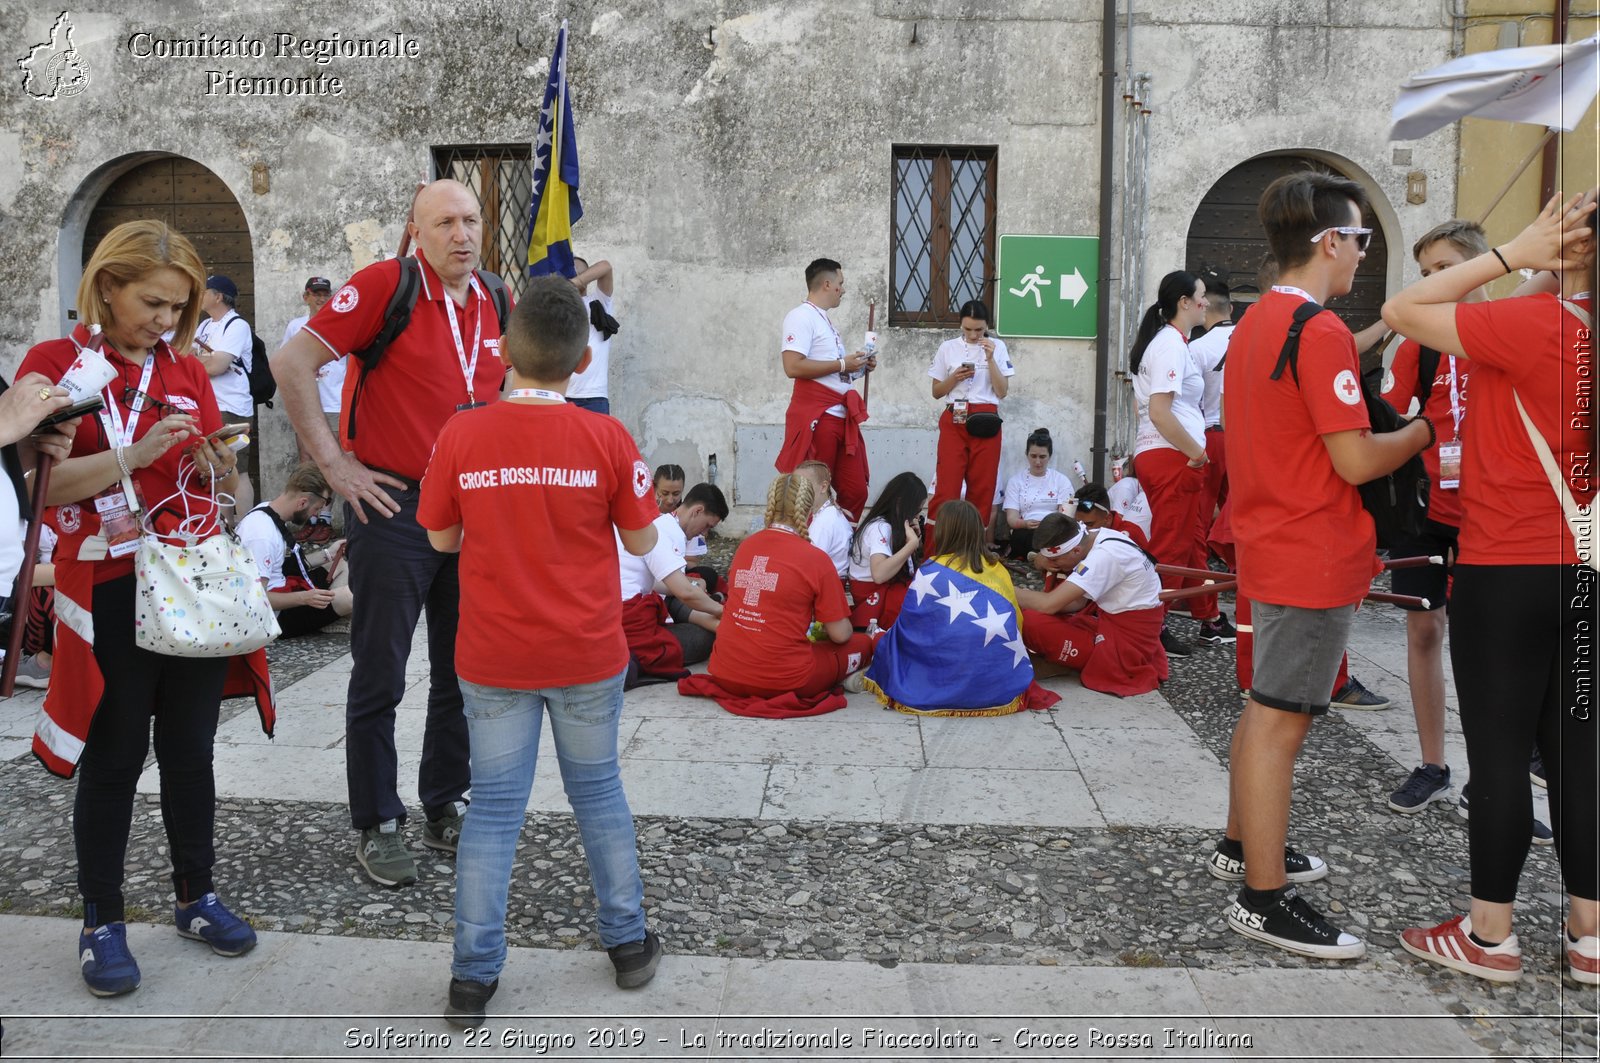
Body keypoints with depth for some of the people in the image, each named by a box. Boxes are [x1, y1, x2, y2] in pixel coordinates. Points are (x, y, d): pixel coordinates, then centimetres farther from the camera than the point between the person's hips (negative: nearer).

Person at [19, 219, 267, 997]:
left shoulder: (187, 371, 9)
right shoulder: (54, 364, -3)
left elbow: (220, 487, 13)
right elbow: (44, 485, -12)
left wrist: (214, 461, -9)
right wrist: (137, 455, -23)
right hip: (109, 591, -4)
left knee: (190, 750, 12)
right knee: (114, 759, 4)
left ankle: (196, 895, 27)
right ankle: (102, 923, 19)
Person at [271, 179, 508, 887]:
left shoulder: (497, 306, 7)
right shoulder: (386, 285, -11)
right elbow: (292, 364, -13)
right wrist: (334, 463, -13)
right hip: (393, 508, -6)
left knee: (464, 672, 13)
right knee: (380, 677, 4)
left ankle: (445, 809, 29)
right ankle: (377, 826, 18)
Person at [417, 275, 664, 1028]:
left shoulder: (460, 436, -9)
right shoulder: (607, 438, -11)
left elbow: (443, 538, 2)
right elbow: (641, 541, -3)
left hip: (493, 659, 0)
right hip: (588, 655, 0)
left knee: (494, 807, 10)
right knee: (599, 793, 17)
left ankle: (474, 975, 14)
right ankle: (628, 943, 30)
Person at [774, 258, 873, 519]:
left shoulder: (825, 320, 23)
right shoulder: (801, 317, -6)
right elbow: (793, 367, -19)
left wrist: (858, 367, 13)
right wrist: (842, 364, -13)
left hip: (842, 417, 9)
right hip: (816, 418, -9)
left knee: (856, 492, 7)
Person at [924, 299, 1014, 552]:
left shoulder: (997, 347, 6)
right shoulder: (948, 348, 7)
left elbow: (1002, 391, 0)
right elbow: (937, 392, 10)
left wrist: (990, 358, -10)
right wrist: (955, 377, -8)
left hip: (985, 421, 1)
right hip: (954, 421, 0)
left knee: (982, 489, 1)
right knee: (946, 487, -8)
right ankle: (933, 552, -7)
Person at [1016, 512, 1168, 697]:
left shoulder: (1104, 555, -27)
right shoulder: (1091, 537, 0)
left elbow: (1048, 605, -29)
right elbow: (1077, 603, 4)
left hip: (1126, 645, -9)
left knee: (1029, 620, -19)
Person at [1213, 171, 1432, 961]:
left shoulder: (1254, 322, 11)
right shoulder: (1320, 331, -18)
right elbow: (1357, 461, -20)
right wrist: (1423, 429, -4)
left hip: (1270, 546, 10)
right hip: (1313, 557, -10)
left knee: (1266, 708, 20)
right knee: (1281, 719, -3)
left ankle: (1242, 845, 34)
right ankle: (1265, 899, 6)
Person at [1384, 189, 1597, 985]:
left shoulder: (1532, 323, -16)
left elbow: (1402, 311, -12)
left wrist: (1513, 254, -9)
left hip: (1506, 575, -7)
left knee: (1498, 751, 2)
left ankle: (1490, 936, 13)